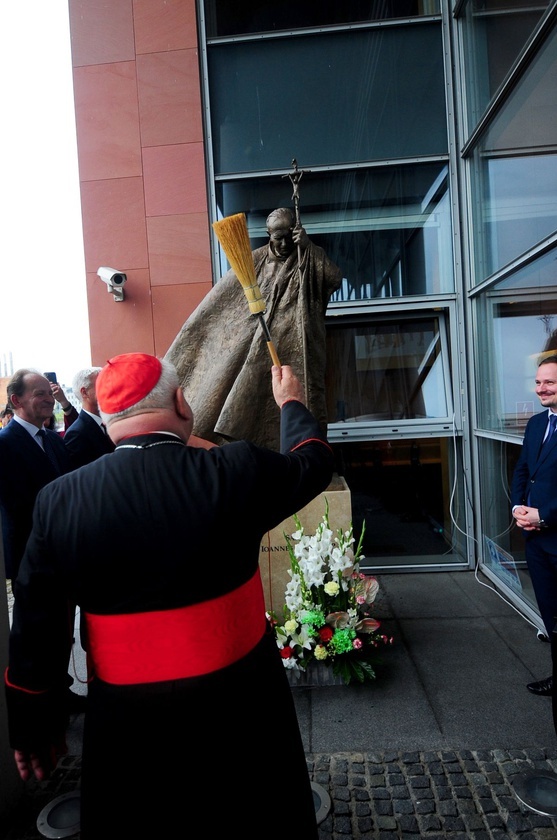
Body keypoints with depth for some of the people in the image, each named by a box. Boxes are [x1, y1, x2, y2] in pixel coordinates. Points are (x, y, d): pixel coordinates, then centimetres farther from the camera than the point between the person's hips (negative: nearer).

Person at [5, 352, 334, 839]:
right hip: (241, 704, -1)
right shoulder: (237, 471, -19)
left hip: (125, 724, 2)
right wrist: (291, 402, 20)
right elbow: (313, 462, 2)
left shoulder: (58, 501, -12)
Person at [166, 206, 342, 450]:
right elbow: (221, 298, 10)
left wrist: (308, 246, -14)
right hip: (260, 345, 2)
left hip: (297, 347, -2)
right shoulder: (256, 260, 10)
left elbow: (336, 279, -12)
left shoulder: (311, 258, 7)